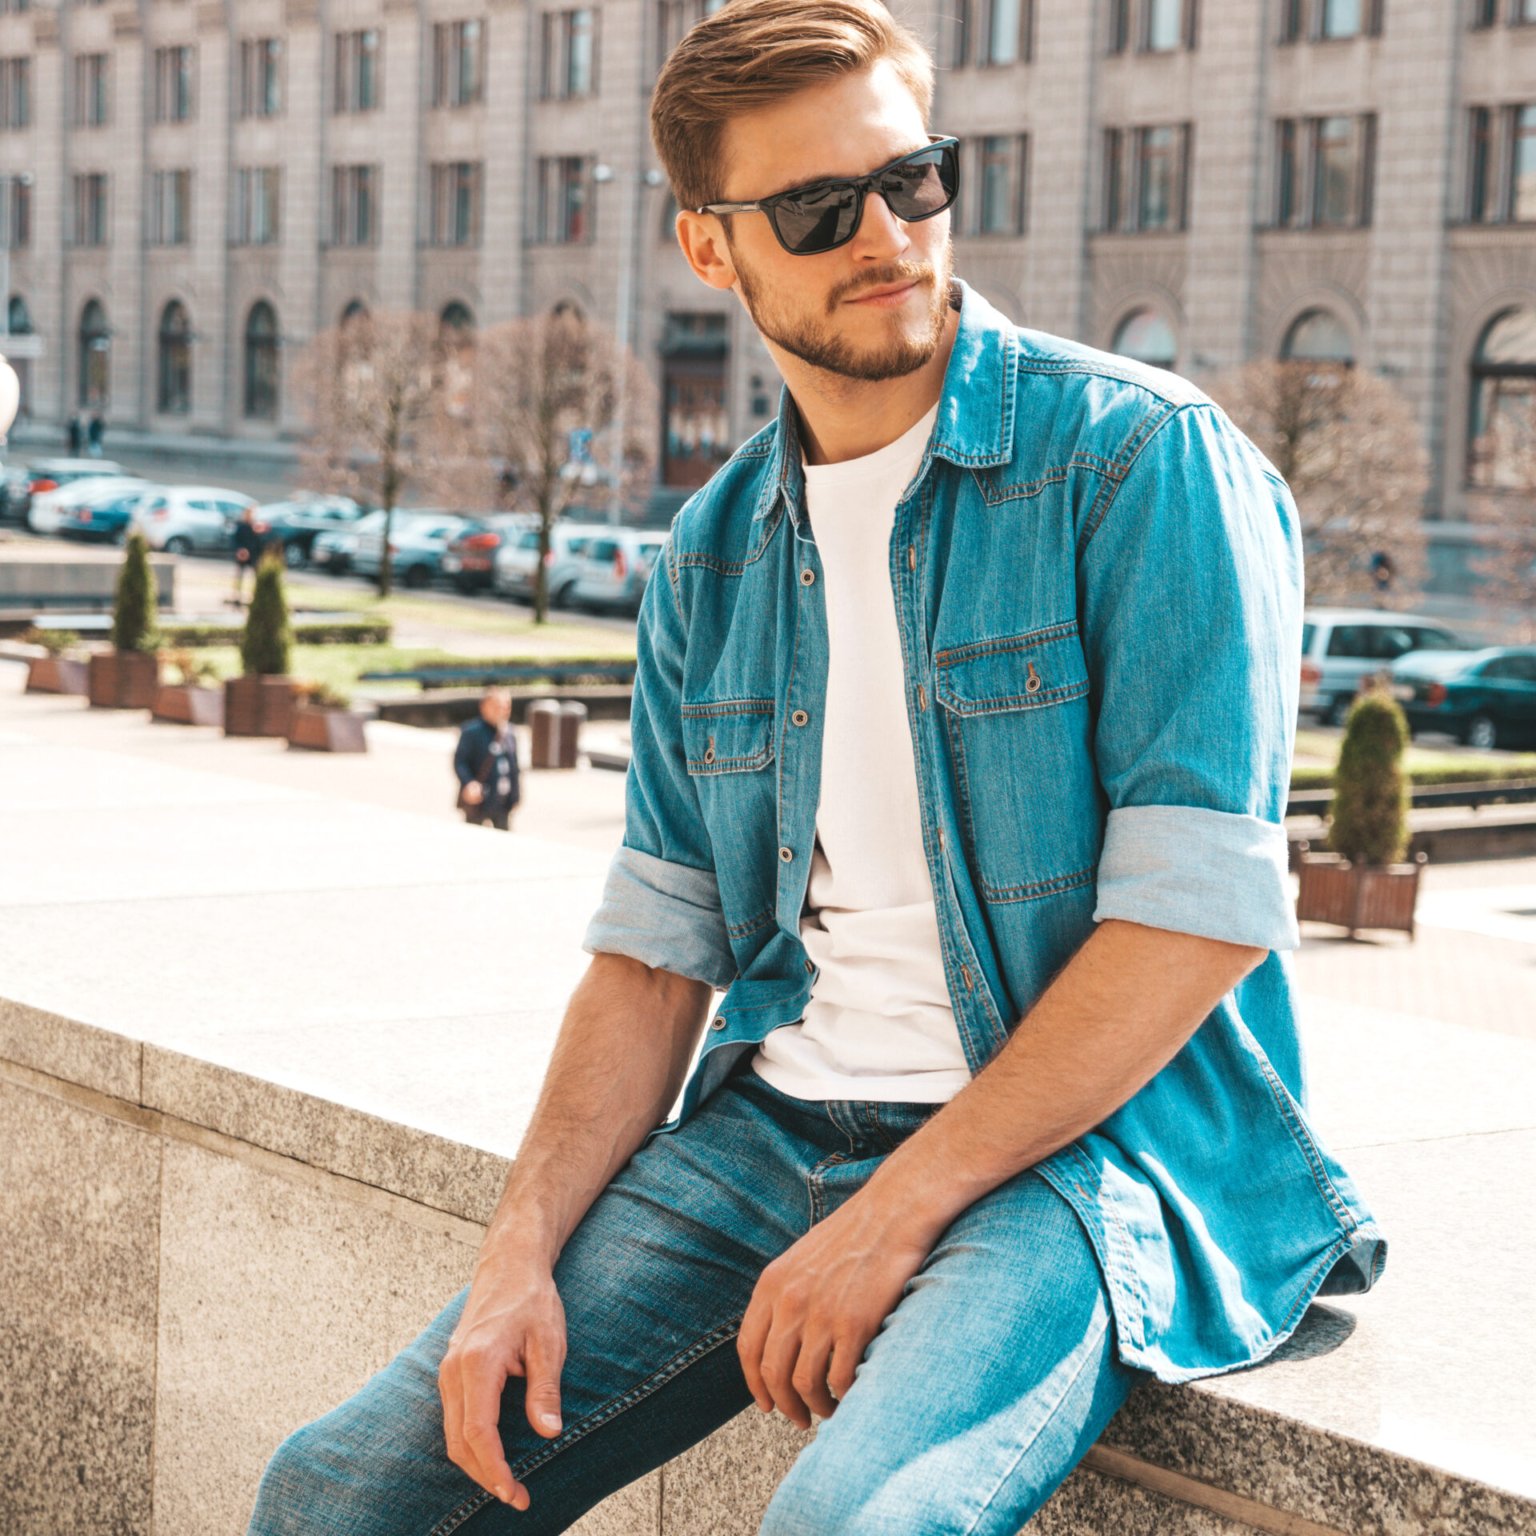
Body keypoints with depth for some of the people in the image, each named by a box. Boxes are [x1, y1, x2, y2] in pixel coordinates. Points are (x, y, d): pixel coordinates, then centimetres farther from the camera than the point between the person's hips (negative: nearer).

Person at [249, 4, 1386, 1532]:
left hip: (1091, 1139, -5)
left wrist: (889, 1220, -16)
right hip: (773, 1127, 6)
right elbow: (656, 947, 12)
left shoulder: (1143, 459, -8)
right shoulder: (710, 562, 12)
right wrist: (523, 1253, -4)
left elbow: (1205, 906, -15)